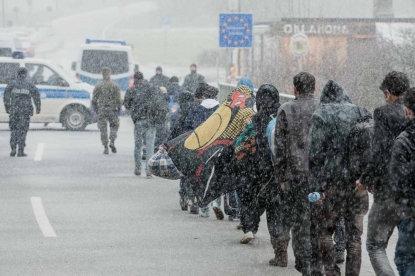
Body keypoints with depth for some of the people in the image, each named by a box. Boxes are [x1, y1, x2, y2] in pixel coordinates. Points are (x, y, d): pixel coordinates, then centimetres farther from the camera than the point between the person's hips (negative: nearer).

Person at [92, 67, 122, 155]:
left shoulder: (98, 86, 1)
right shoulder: (115, 86, -3)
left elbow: (94, 100, 1)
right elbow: (118, 99, -8)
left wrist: (95, 108, 15)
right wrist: (119, 108, 5)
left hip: (102, 110, 1)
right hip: (112, 110, -1)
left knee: (103, 129, 7)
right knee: (114, 127, 14)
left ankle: (105, 147, 3)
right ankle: (112, 142, -8)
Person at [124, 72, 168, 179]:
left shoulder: (131, 91, -3)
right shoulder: (153, 89, 5)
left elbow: (126, 105, 5)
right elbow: (162, 103, 4)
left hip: (139, 121, -1)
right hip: (151, 121, 1)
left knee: (138, 146, 12)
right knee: (150, 146, 1)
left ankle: (138, 169, 18)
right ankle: (149, 169, -10)